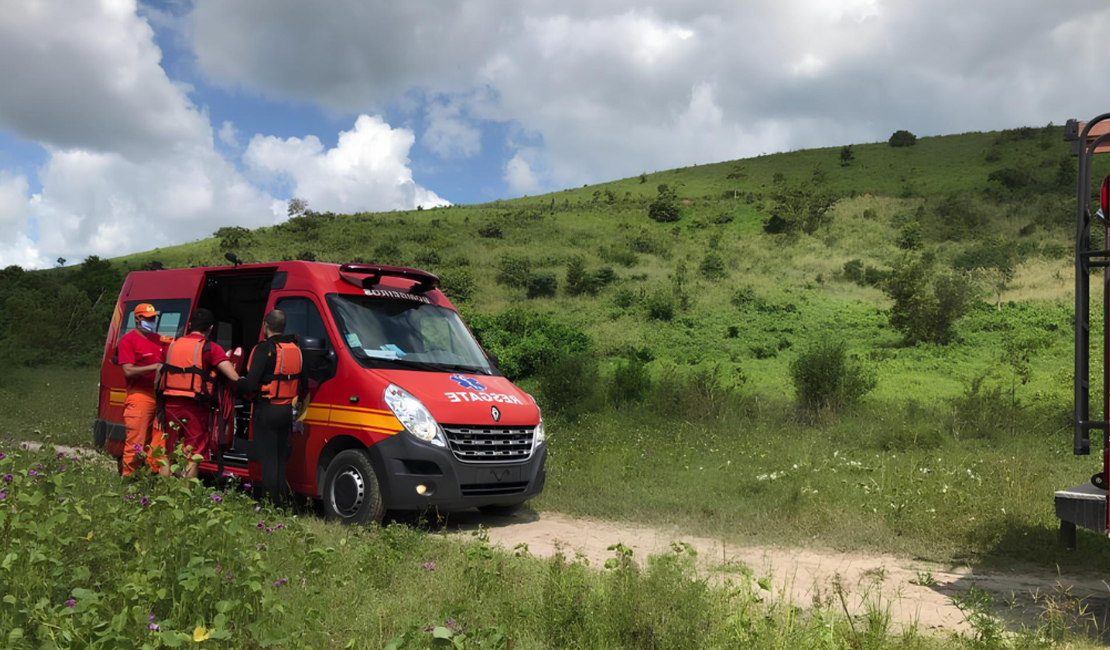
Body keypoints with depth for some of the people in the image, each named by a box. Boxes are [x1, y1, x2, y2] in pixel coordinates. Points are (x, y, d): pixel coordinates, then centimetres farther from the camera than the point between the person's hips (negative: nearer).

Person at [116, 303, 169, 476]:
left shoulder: (158, 339, 16)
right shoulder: (128, 340, -4)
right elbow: (128, 371, -14)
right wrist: (154, 367, -21)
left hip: (159, 397, 7)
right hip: (140, 397, -7)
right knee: (136, 444, -7)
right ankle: (128, 477, -1)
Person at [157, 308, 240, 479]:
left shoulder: (173, 345, 11)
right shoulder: (210, 348, -6)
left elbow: (161, 374, 12)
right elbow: (234, 377, -16)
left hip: (170, 404, 5)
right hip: (195, 407, -5)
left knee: (169, 452, 17)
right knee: (193, 455, 3)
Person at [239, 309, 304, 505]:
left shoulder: (265, 349, -14)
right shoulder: (295, 349, 10)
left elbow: (250, 384, -19)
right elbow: (301, 383, 15)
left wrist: (238, 384, 0)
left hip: (266, 410, -7)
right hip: (287, 410, 7)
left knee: (268, 458, -2)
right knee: (280, 457, 16)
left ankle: (272, 502, -2)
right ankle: (282, 499, 20)